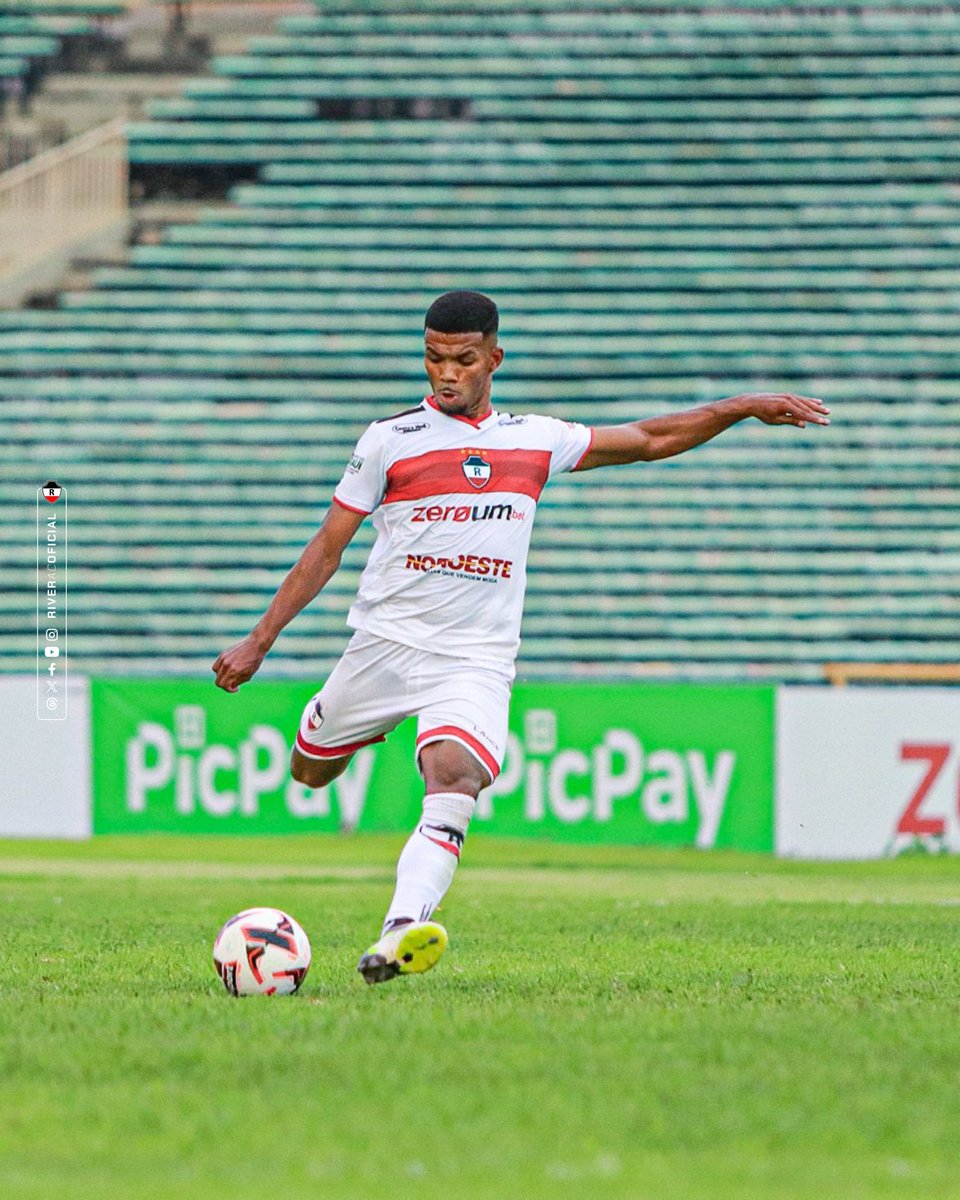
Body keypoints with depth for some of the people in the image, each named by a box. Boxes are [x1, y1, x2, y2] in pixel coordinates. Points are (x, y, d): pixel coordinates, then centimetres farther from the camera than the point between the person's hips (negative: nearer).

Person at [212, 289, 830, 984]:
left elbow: (649, 440, 19)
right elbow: (327, 547, 4)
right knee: (309, 772, 11)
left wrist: (745, 407, 11)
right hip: (385, 644, 1)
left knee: (453, 782, -26)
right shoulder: (392, 439, 1)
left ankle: (399, 938, -42)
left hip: (477, 661, -1)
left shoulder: (535, 440, 10)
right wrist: (259, 641, -1)